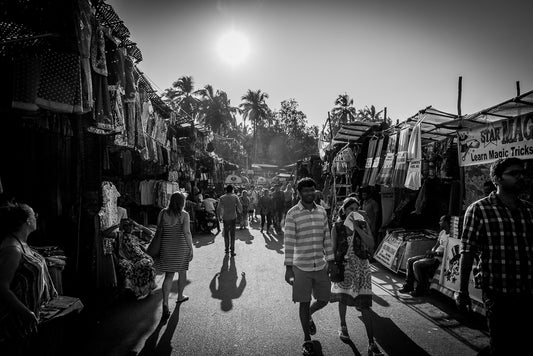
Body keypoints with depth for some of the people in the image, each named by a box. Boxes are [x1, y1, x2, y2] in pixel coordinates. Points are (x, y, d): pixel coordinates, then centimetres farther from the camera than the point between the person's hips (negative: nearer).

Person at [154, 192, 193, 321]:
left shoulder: (163, 213, 0)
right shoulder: (184, 215, -11)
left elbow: (159, 231, 4)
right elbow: (187, 232, -16)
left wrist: (159, 247, 14)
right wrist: (191, 248, -7)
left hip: (167, 247, 3)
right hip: (181, 246, -3)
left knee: (169, 275, 5)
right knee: (182, 271, 19)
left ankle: (165, 303, -8)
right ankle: (180, 296, 36)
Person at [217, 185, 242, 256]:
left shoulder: (222, 198, -2)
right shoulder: (235, 197, -5)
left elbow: (219, 208, -7)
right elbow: (240, 206, -7)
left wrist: (219, 217, 6)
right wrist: (239, 212, 14)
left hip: (225, 218, 1)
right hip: (233, 218, -1)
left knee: (226, 234, 15)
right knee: (232, 234, 4)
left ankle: (226, 249, 21)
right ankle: (232, 251, 4)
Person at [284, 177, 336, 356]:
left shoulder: (322, 211, 4)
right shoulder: (292, 214, -10)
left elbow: (327, 238, 10)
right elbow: (289, 241, -11)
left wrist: (331, 261, 10)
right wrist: (288, 267, -12)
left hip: (321, 266, 4)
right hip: (301, 267, -4)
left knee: (323, 300, 12)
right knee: (304, 303, 8)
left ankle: (309, 315, 46)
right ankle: (307, 339, 28)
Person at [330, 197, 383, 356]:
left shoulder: (363, 224, -1)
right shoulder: (337, 226, -4)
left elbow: (370, 243, -14)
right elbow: (333, 248, 0)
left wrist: (356, 227, -20)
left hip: (361, 266, 0)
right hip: (343, 266, 0)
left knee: (365, 304, -3)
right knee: (343, 297, 15)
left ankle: (372, 343, 3)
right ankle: (343, 326, 43)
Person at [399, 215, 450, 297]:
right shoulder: (442, 232, 15)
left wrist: (435, 253, -20)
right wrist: (431, 251, 1)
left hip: (440, 258, -10)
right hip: (434, 255, 10)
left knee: (416, 264, -24)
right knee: (410, 261, -1)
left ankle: (421, 289, -9)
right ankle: (409, 286, 3)